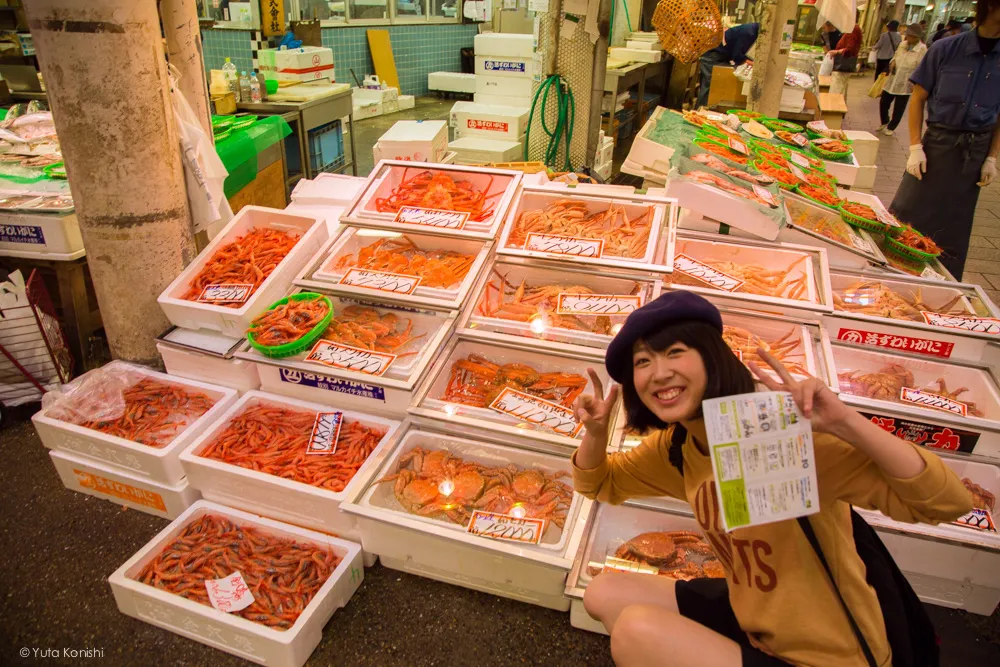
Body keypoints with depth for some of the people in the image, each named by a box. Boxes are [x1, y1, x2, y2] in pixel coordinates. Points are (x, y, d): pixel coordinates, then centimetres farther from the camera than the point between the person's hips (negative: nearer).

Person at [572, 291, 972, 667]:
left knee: (636, 629, -22)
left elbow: (949, 503, -27)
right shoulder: (674, 448, -5)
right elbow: (598, 484, 9)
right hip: (747, 618, 7)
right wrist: (596, 432, -12)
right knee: (603, 593, 7)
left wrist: (844, 424, -43)